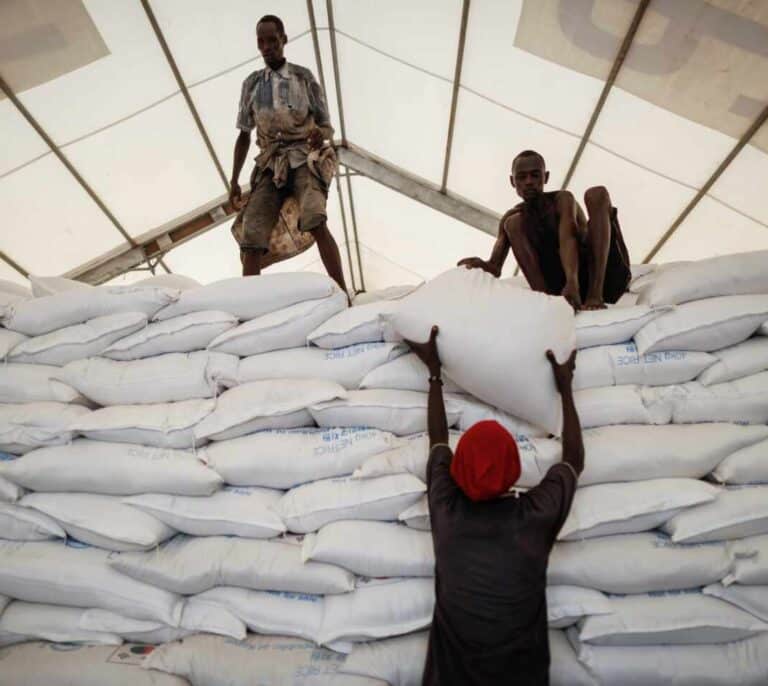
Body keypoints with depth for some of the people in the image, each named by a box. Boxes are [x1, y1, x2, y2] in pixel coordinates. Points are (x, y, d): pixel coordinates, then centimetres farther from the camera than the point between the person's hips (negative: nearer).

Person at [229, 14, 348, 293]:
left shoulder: (304, 77, 11)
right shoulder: (251, 84, 18)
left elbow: (327, 127, 9)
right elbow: (244, 136, 19)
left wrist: (321, 135, -18)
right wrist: (234, 181, 10)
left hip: (303, 160, -3)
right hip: (270, 166, 3)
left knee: (315, 221, -32)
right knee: (251, 238, -16)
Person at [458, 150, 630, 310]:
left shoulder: (562, 198, -2)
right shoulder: (511, 217, 9)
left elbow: (568, 239, -22)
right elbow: (496, 267, -2)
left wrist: (572, 281, -41)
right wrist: (483, 265, -27)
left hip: (603, 277, -2)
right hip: (564, 284, 2)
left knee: (597, 194, -19)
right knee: (513, 224, -9)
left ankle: (595, 293, -34)